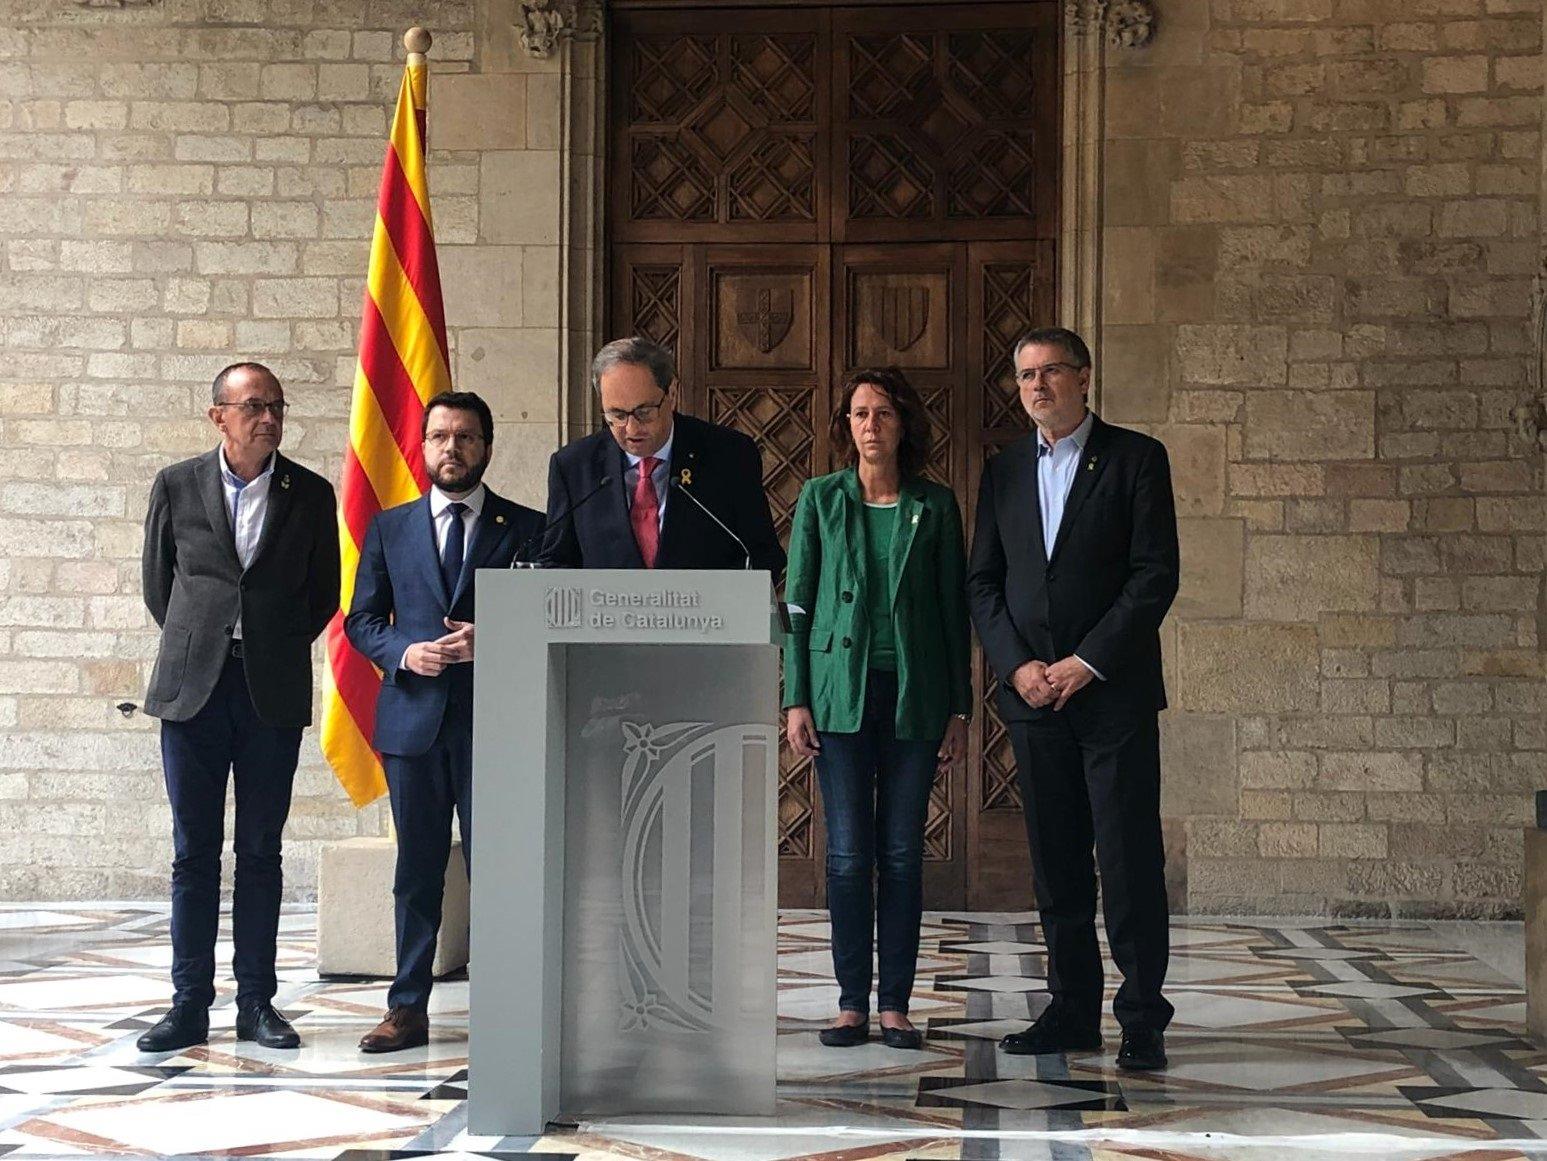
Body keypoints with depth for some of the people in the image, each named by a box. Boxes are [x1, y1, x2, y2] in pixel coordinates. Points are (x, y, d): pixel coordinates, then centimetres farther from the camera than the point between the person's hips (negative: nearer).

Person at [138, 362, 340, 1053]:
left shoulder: (311, 494, 4)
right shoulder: (176, 486, 4)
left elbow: (324, 591, 11)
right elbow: (156, 580, 13)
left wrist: (279, 648, 5)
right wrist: (195, 644, 10)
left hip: (273, 691, 0)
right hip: (192, 689, 0)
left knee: (261, 852, 5)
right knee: (194, 852, 3)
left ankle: (255, 1002, 11)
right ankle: (190, 1004, 10)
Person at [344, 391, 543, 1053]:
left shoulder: (527, 528, 5)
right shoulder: (389, 528, 11)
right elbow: (361, 620, 11)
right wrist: (404, 652, -8)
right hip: (414, 719, 2)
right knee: (417, 870, 8)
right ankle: (409, 1009, 14)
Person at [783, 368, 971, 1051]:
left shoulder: (934, 506, 7)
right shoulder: (821, 498, 6)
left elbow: (954, 610, 7)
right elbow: (796, 604, 5)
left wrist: (959, 710, 3)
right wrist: (796, 700, -3)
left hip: (913, 694, 1)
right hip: (841, 692, 0)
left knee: (902, 852, 2)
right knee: (847, 852, -2)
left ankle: (895, 1004, 8)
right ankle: (852, 1003, 6)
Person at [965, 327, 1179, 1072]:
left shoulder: (1136, 458, 0)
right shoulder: (1004, 471, 13)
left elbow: (1156, 575, -7)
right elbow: (982, 583, 11)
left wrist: (1087, 662, -12)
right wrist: (1016, 665, -5)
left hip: (1114, 693, -4)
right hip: (1033, 695, 4)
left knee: (1130, 861, -4)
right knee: (1056, 864, 7)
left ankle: (1142, 1020, 2)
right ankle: (1072, 1011, 15)